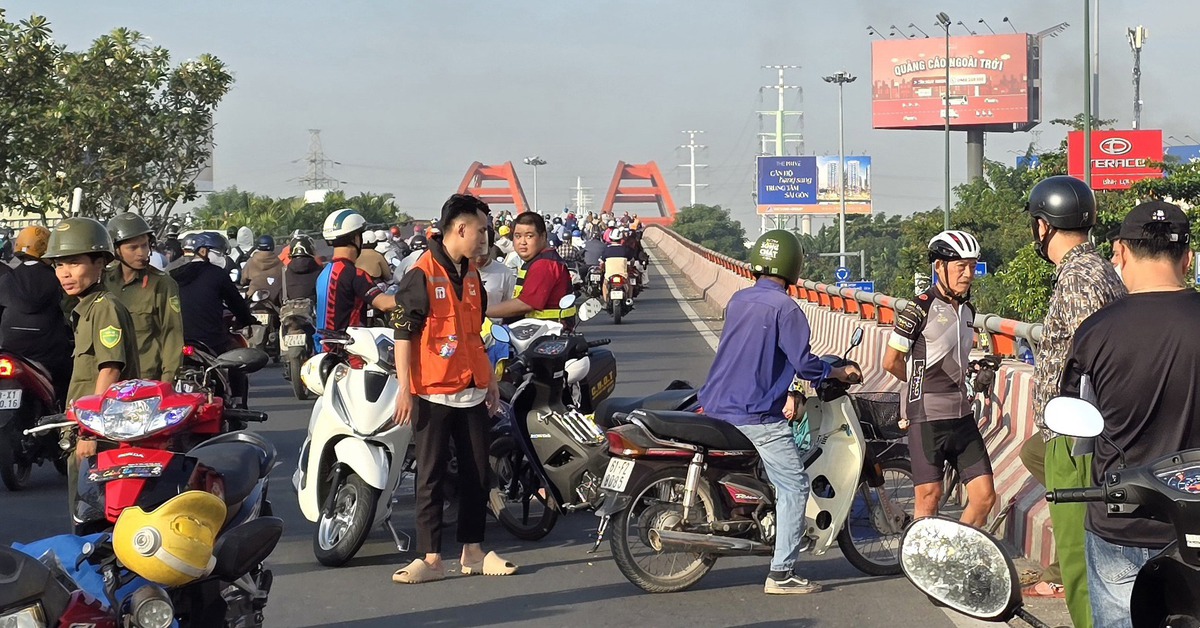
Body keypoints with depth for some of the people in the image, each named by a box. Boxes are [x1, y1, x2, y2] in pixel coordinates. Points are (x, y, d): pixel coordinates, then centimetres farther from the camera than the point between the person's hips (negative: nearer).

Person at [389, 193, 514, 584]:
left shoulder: (471, 275, 12)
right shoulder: (421, 275, -11)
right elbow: (402, 333, -13)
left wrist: (490, 381, 22)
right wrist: (405, 389, -17)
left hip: (471, 392, 7)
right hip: (433, 394, -7)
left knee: (477, 473, 9)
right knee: (431, 477, -1)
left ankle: (472, 551, 18)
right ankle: (431, 558, 3)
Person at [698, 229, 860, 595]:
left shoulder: (738, 300, 13)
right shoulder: (784, 308, -11)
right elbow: (803, 362, -16)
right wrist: (839, 372, 3)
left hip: (717, 408, 8)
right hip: (757, 415, -8)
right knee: (794, 486, -3)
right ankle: (781, 574, -7)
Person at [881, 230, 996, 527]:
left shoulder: (967, 310, 12)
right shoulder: (921, 307, -10)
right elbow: (892, 361, -7)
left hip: (962, 414, 7)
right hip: (927, 415, -7)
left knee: (985, 496, 2)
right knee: (930, 497, -2)